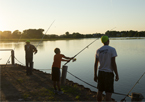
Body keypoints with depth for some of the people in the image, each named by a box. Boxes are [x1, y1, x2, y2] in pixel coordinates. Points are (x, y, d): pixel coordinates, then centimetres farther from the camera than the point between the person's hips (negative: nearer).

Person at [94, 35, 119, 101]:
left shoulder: (98, 51, 4)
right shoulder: (112, 49, -13)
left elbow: (95, 64, 4)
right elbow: (113, 63, -17)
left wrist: (95, 75, 12)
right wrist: (117, 75, -8)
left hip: (100, 73, 6)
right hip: (108, 74, -6)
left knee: (100, 91, 16)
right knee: (109, 93, 0)